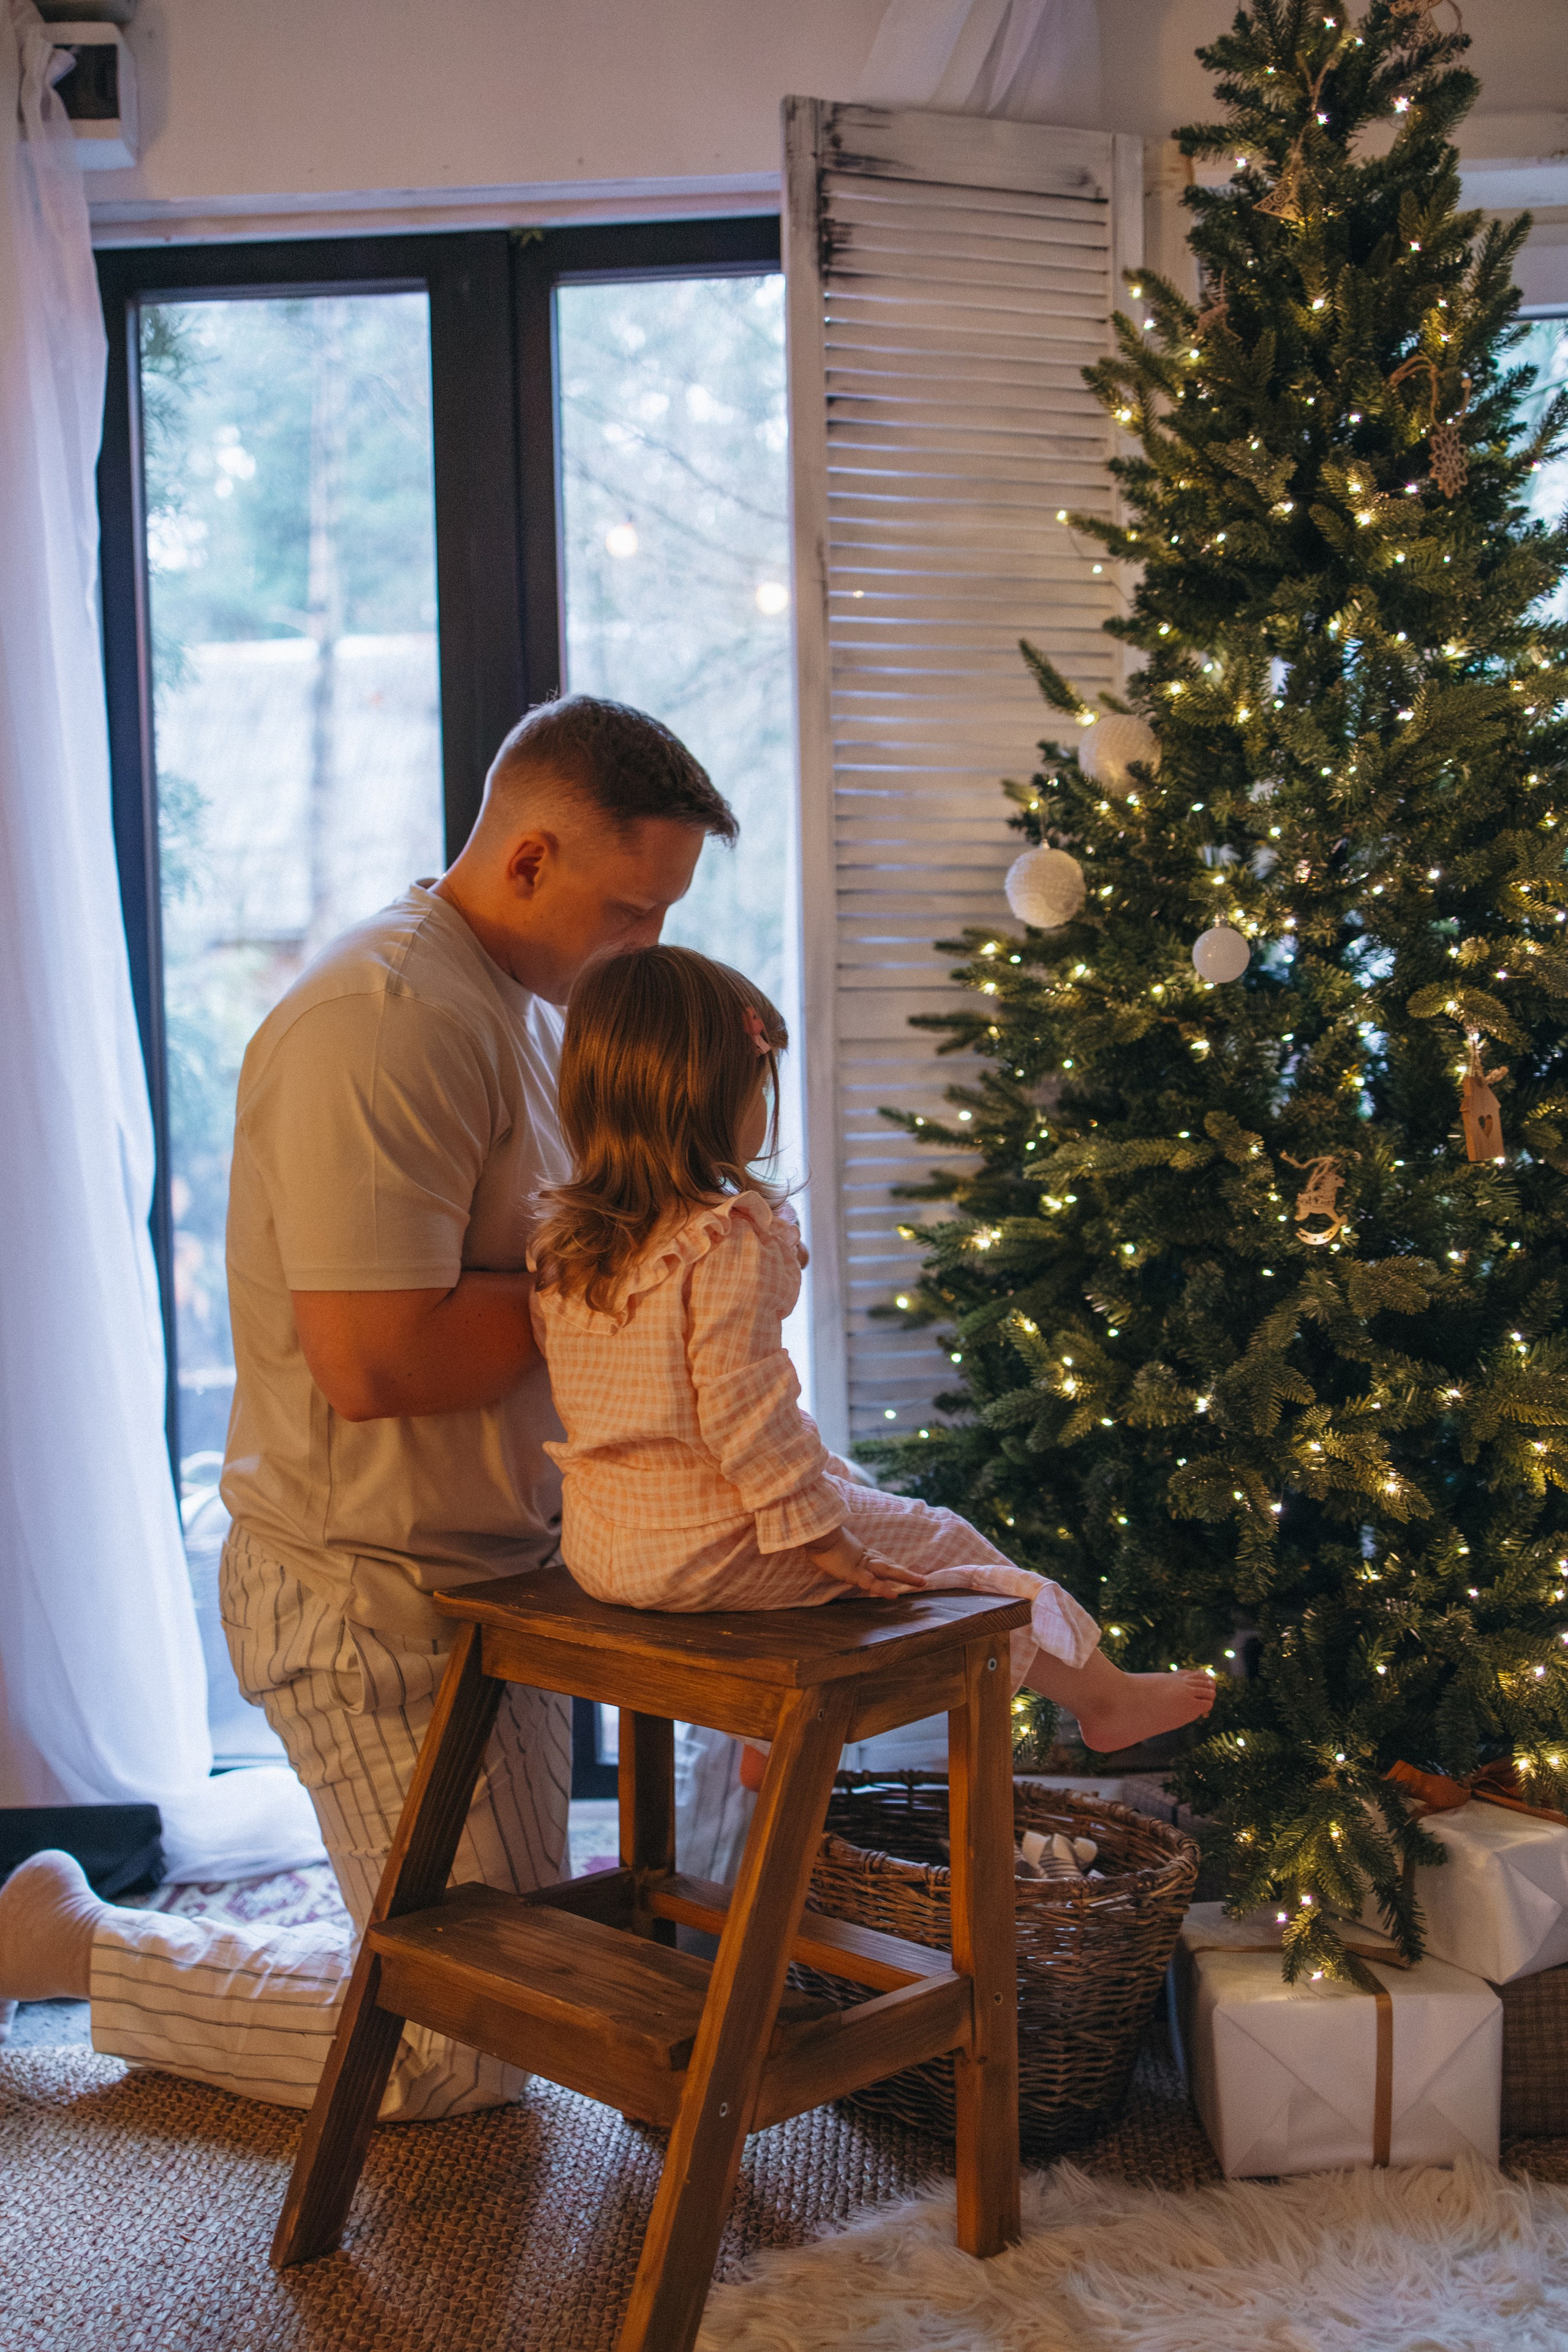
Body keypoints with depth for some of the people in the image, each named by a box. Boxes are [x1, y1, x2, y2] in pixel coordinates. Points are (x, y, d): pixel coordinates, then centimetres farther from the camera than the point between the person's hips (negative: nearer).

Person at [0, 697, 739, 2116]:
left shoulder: (516, 1005, 11)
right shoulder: (385, 1025, -23)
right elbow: (377, 1362, -30)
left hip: (488, 1563, 10)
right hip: (373, 1595, -10)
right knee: (466, 2052, 0)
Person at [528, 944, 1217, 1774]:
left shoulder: (558, 1245, 1)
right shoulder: (730, 1238, -22)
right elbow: (743, 1409, -24)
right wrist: (824, 1537, -13)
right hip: (708, 1549, -8)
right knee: (935, 1541, 11)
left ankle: (772, 1738, 44)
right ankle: (1099, 1691, 27)